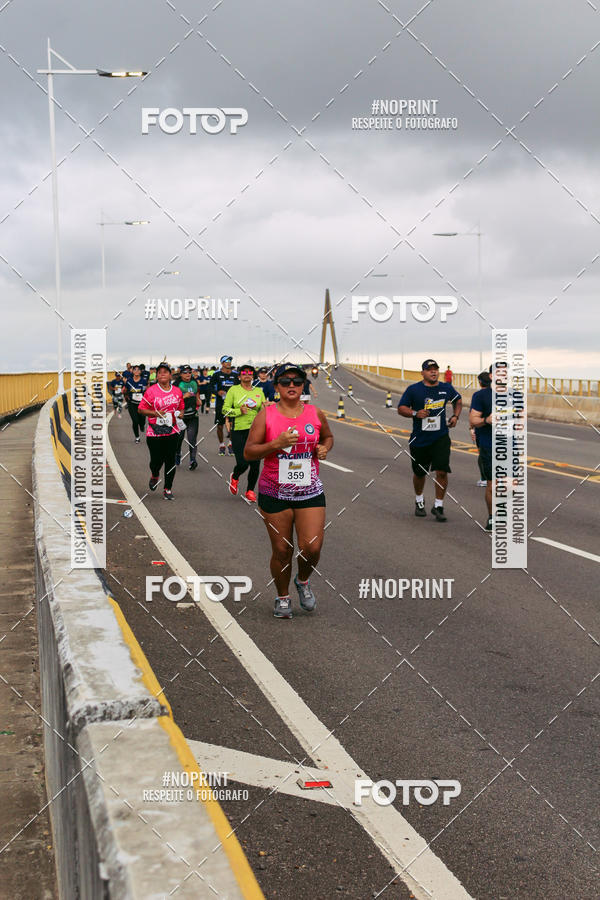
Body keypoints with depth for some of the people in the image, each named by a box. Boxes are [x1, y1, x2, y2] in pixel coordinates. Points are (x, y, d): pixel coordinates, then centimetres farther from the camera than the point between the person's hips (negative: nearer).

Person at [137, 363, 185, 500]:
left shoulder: (177, 391, 7)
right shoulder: (151, 391, -4)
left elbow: (181, 407, 22)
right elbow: (141, 409, -1)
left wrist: (180, 414, 0)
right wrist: (156, 413, -15)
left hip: (172, 431, 3)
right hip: (155, 432, -3)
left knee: (170, 461, 2)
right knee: (157, 460, 0)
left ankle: (168, 489, 14)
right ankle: (154, 475, 37)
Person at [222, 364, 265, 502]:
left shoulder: (259, 391, 13)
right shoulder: (234, 390, 3)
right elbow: (225, 409, 0)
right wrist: (239, 411, -15)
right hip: (239, 430, -3)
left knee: (255, 464, 0)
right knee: (242, 463, -10)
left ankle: (250, 491, 19)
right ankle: (234, 477, 26)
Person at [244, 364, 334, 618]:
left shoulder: (316, 414, 3)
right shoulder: (266, 415, -5)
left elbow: (328, 437, 22)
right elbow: (248, 452, -6)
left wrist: (324, 448, 0)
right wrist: (276, 444, -20)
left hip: (310, 492, 2)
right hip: (274, 494, -2)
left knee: (312, 548, -7)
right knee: (282, 550, 5)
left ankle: (303, 581, 26)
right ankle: (283, 597, 27)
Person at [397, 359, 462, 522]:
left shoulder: (447, 389, 3)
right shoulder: (413, 389, -5)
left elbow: (458, 400, 24)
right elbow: (401, 409, -1)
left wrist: (455, 416, 9)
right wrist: (415, 413, -18)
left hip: (441, 438, 1)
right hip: (419, 439, 0)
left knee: (442, 471, -12)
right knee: (419, 473, 13)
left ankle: (438, 506, 3)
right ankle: (419, 501, 40)